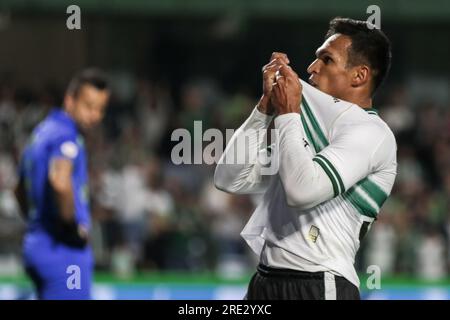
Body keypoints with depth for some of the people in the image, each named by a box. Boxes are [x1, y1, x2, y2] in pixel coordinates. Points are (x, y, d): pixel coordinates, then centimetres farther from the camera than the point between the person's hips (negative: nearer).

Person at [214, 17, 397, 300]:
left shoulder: (370, 132, -8)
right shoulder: (309, 126, 16)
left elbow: (302, 190, -23)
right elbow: (230, 179, 10)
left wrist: (288, 113, -10)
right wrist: (267, 103, 4)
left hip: (318, 286, -8)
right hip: (266, 281, 8)